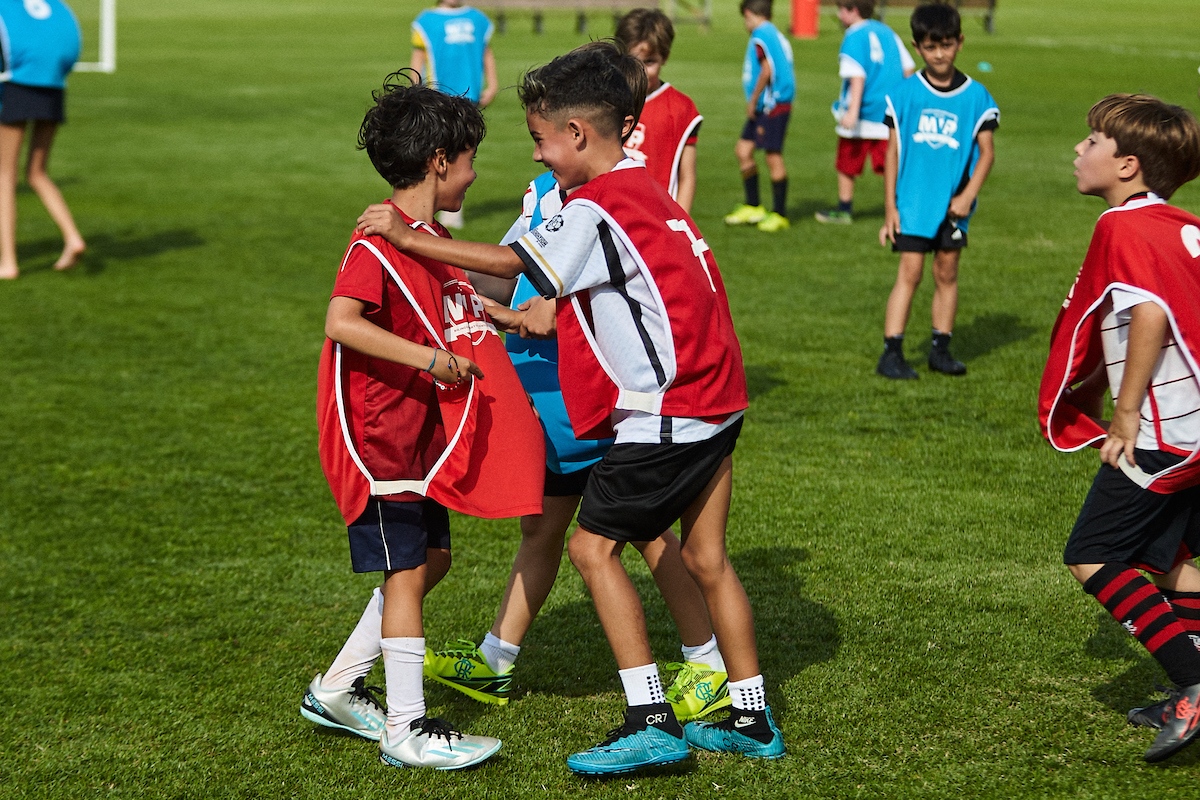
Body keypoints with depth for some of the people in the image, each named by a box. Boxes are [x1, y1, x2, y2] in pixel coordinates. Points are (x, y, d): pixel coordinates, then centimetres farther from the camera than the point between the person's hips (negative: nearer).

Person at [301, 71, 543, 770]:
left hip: (421, 429, 10)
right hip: (379, 431, -10)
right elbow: (341, 323, -32)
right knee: (406, 572, -5)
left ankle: (336, 690, 25)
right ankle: (408, 730, 2)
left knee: (431, 558, 15)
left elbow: (452, 311, 29)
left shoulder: (430, 238, 12)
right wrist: (433, 358, -33)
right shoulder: (379, 243, -19)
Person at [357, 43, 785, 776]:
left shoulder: (595, 209, -14)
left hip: (664, 415, -9)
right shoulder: (647, 191, 13)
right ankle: (752, 720, 20)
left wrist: (405, 236, -11)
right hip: (716, 403, 9)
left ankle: (651, 722, -3)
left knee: (594, 546, -1)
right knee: (706, 557, 14)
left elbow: (513, 262, -14)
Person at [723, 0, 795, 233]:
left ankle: (779, 214, 3)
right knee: (743, 150, 12)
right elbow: (785, 71, 16)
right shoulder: (776, 35, 17)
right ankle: (752, 207, 19)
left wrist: (753, 100, -12)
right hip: (764, 107, 10)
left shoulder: (761, 35, -11)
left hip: (772, 105, -10)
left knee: (773, 157, -4)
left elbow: (767, 70, -20)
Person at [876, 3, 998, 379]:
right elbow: (893, 151, 2)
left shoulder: (975, 96, 0)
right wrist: (890, 206, 0)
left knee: (947, 273, 9)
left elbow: (987, 151, 1)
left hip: (953, 203, 2)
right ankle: (891, 353, -5)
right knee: (910, 273, -7)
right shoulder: (905, 94, -1)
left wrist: (968, 195, -11)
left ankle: (941, 349, 19)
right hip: (913, 200, -2)